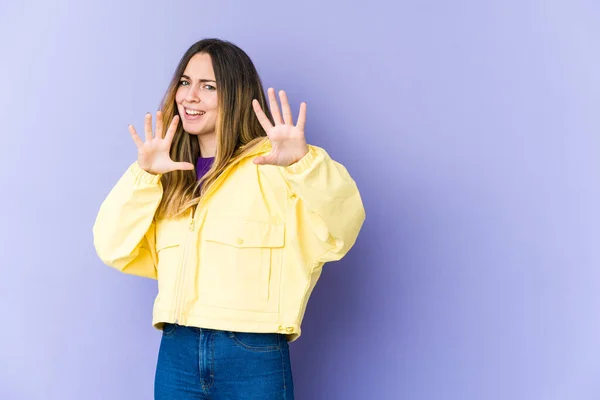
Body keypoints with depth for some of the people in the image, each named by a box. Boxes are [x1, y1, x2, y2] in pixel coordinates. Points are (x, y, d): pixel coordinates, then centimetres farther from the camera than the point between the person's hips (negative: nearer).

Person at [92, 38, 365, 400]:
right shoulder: (170, 175, 12)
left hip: (254, 356, -4)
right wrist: (143, 175, -8)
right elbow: (115, 248, 3)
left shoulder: (272, 165, -5)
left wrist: (304, 161, -34)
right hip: (177, 352, 4)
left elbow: (342, 225, -18)